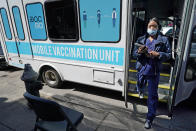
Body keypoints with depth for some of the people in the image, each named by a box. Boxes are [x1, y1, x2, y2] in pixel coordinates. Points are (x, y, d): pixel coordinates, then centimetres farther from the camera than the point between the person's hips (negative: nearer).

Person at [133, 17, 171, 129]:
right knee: (140, 85, 27)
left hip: (154, 72, -2)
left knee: (153, 95, 2)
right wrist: (139, 52, -16)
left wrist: (158, 54, -19)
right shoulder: (141, 39, 5)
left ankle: (150, 118, 18)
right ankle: (140, 90, 66)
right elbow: (134, 53, 7)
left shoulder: (163, 40, -2)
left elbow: (168, 55, -1)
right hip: (142, 69, 3)